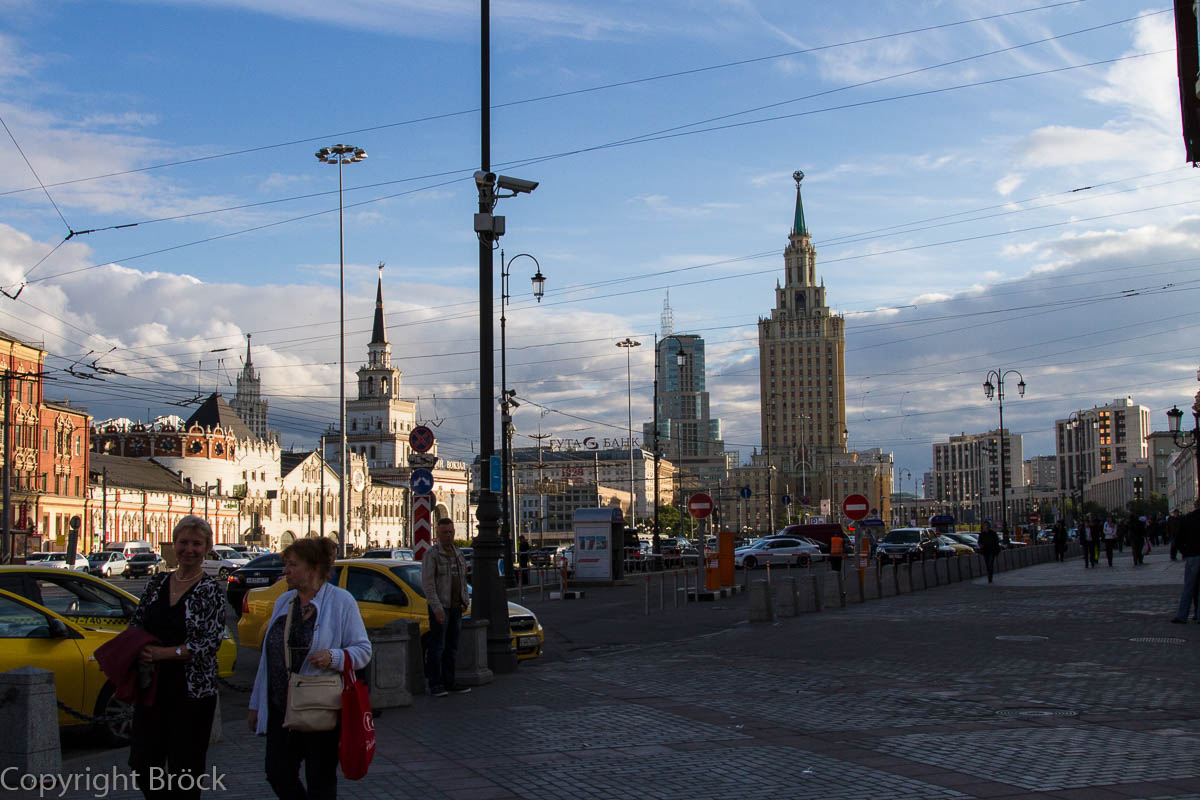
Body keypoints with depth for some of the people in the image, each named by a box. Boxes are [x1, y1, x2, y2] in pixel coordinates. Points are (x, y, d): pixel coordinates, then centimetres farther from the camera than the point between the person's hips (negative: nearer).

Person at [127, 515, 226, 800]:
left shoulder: (210, 590, -7)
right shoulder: (157, 582, 8)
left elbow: (211, 643, -14)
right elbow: (135, 624, 14)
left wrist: (164, 653, -20)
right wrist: (139, 650, -7)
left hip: (192, 691, -5)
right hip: (152, 687, 5)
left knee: (184, 771, 3)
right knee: (143, 763, 6)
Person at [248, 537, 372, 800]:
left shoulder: (341, 601, -5)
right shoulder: (284, 602, 13)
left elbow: (363, 650, -6)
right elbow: (268, 656, 17)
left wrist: (334, 658, -26)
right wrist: (256, 705, 16)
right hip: (280, 709, 6)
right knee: (278, 775, 4)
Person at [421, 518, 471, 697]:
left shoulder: (458, 554, 13)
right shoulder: (431, 554, -8)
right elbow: (427, 583, -15)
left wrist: (465, 600, 9)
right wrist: (437, 608, -21)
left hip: (455, 607, 7)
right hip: (439, 607, -7)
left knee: (452, 647, 9)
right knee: (437, 647, -5)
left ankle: (449, 683, 14)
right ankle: (435, 685, -1)